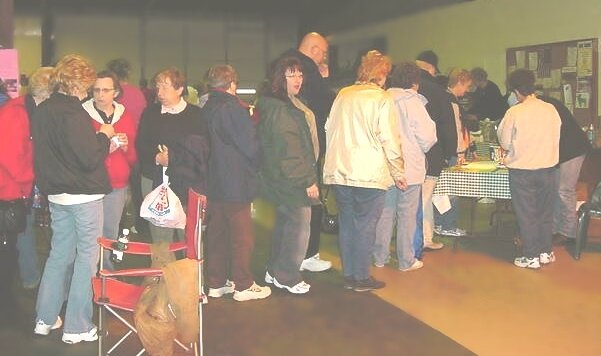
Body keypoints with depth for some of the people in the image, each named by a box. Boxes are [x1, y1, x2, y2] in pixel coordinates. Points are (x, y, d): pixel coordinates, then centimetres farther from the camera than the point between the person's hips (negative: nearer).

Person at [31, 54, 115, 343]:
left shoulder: (42, 111, 7)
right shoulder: (73, 113, -19)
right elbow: (89, 159, -20)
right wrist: (104, 136, -5)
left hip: (56, 194, 8)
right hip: (83, 195, -8)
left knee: (59, 254, 18)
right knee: (87, 257, 2)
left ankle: (45, 319, 26)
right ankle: (77, 327, 7)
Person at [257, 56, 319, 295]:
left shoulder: (283, 105, 14)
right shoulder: (281, 110, -20)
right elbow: (289, 151, -24)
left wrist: (308, 176, 20)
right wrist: (307, 181, -21)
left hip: (283, 179, 11)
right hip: (291, 179, -11)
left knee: (284, 223, 18)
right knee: (299, 224, -2)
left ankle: (275, 271, 30)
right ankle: (287, 277, 8)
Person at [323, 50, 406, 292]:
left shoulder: (343, 95, 9)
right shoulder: (382, 99, -7)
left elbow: (329, 130, 13)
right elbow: (389, 140, -9)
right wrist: (398, 173, -1)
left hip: (339, 171, 5)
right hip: (369, 172, -5)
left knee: (347, 223, 13)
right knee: (365, 226, 4)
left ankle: (348, 275, 20)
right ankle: (361, 278, 10)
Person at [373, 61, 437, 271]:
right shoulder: (412, 101, -10)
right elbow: (427, 135, -12)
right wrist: (421, 149, 8)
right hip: (410, 167, -4)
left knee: (385, 212, 12)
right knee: (407, 214, 3)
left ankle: (380, 257, 19)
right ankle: (406, 260, 10)